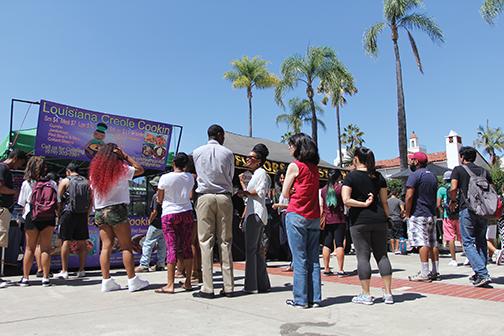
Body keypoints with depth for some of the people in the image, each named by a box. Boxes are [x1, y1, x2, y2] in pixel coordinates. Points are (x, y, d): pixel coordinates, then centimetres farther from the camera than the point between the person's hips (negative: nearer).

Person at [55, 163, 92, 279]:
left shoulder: (65, 181, 0)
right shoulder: (87, 182, 10)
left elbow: (58, 199, -3)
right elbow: (91, 200, 8)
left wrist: (59, 214, 5)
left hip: (68, 213, -3)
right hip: (83, 215, 3)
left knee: (66, 241, 0)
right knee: (82, 242, 7)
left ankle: (64, 271, 0)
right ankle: (81, 270, 11)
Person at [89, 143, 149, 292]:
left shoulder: (94, 171, 12)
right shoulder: (121, 169, -5)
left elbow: (93, 195, 15)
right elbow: (140, 169, 5)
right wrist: (125, 156, 3)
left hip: (100, 212, 6)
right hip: (117, 210, -5)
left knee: (106, 246, 6)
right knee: (126, 247, -1)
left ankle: (106, 281, 5)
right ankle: (133, 280, 1)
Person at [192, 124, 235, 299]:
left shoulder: (197, 152, 5)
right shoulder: (228, 153, 4)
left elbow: (197, 174, 15)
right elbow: (231, 176, 12)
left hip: (204, 197, 0)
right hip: (224, 197, 1)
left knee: (206, 241, 0)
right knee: (225, 241, 4)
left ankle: (208, 288, -2)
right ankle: (228, 287, 7)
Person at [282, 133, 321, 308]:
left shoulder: (294, 166, -6)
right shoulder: (315, 168, 13)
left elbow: (285, 194, -2)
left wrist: (294, 191, 11)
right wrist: (298, 191, 4)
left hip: (296, 216, -6)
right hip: (314, 217, 6)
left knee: (299, 259, -1)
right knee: (313, 259, 8)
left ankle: (301, 299, 4)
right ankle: (315, 298, 13)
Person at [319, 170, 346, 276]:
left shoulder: (323, 190, 8)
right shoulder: (340, 187, -4)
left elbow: (320, 206, 7)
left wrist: (321, 219, 8)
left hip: (327, 220, 4)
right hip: (339, 220, -4)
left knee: (327, 244, 6)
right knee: (339, 244, -2)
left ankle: (326, 269, 10)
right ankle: (340, 270, -2)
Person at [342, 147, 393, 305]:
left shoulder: (351, 176, -5)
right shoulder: (379, 176, 8)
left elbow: (346, 200, -15)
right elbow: (384, 201, 8)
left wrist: (364, 204, -7)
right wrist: (386, 218, 15)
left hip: (359, 220, -4)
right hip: (378, 219, 4)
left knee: (363, 256, 1)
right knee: (382, 255, 10)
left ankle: (366, 295, 7)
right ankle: (388, 293, 12)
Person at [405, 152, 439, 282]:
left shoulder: (415, 175, -11)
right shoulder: (433, 176, 16)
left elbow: (409, 196, -18)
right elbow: (435, 196, 21)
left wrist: (407, 213, -8)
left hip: (418, 214, -8)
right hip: (432, 214, 8)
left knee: (422, 243, -8)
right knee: (433, 243, 10)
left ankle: (424, 274, -7)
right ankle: (435, 272, 14)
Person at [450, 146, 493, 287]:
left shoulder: (458, 169, 0)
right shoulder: (484, 171, 14)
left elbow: (453, 188, -12)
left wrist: (453, 201, 4)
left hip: (467, 209, -5)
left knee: (468, 243, -3)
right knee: (481, 241, 15)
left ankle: (482, 274, -14)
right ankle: (480, 273, 18)